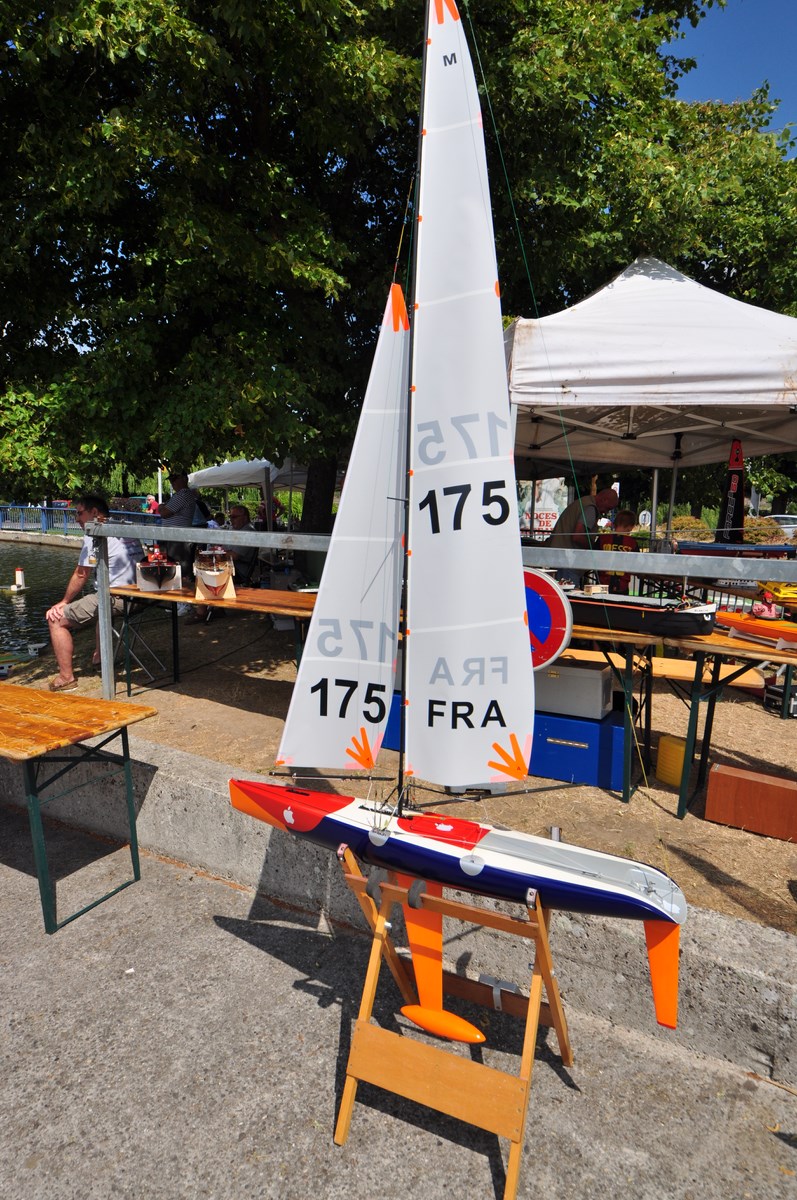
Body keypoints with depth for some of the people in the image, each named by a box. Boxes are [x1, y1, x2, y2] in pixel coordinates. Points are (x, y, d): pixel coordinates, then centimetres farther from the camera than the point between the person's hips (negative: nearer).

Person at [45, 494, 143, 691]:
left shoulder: (94, 534, -6)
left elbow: (81, 575, -5)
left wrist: (64, 602, 10)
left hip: (116, 598, -9)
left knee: (56, 619, 0)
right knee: (100, 603, 40)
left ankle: (66, 678, 2)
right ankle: (99, 656, 41)